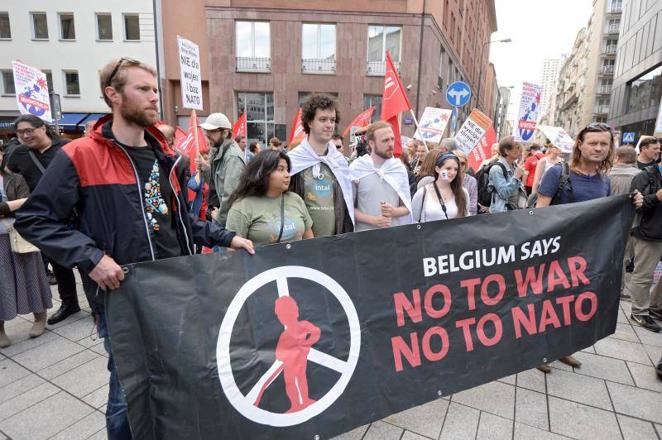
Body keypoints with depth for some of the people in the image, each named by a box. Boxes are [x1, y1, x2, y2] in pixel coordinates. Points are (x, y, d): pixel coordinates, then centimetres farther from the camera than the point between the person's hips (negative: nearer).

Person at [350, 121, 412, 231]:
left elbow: (407, 207, 4)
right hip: (365, 234, -2)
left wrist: (394, 212, -15)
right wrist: (373, 220, -17)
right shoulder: (356, 169, -7)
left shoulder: (400, 168, 1)